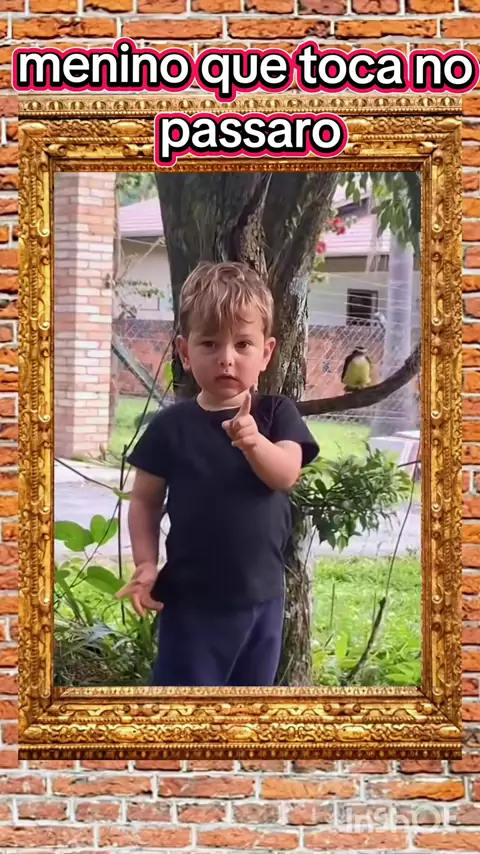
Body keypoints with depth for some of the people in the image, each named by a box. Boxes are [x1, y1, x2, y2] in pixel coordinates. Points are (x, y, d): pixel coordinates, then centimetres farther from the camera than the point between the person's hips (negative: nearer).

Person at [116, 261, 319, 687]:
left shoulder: (276, 414, -4)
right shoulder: (172, 425, -7)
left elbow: (286, 475, -20)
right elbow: (145, 500, -1)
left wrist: (254, 442, -39)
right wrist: (146, 563, -12)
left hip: (261, 594, 3)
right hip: (191, 597, -2)